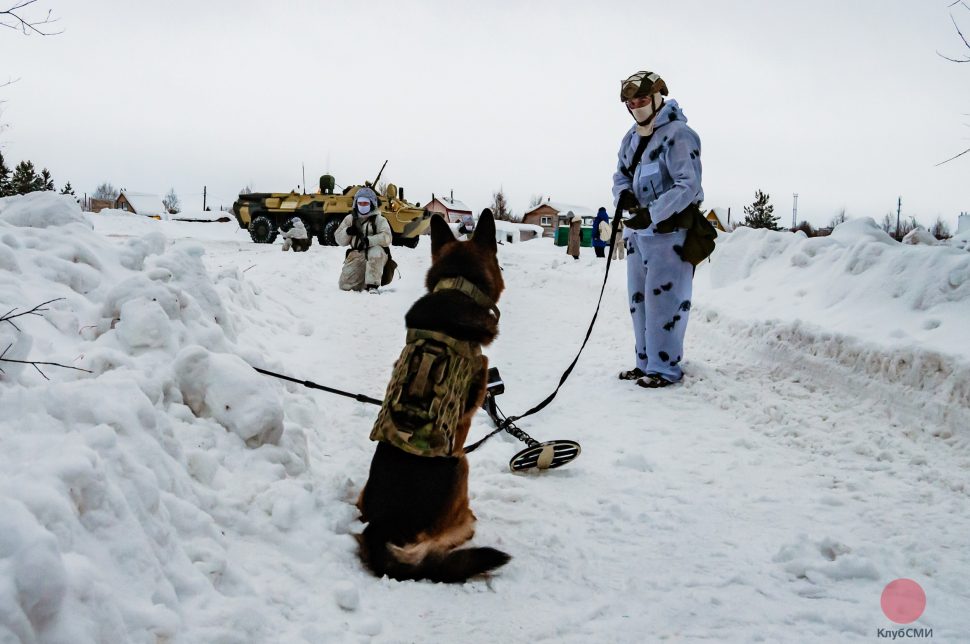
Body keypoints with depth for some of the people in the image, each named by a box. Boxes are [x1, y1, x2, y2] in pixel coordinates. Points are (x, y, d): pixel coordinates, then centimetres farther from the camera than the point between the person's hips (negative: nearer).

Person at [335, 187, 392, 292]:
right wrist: (347, 232, -10)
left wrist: (368, 241, -29)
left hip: (375, 258, -4)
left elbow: (386, 238, -16)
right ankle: (364, 280, 24)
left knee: (375, 250, -40)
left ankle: (373, 285, -29)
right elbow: (339, 240, 12)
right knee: (345, 286, -8)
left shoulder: (379, 219, 0)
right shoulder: (350, 219, 12)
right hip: (356, 256, 4)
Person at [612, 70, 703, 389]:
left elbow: (689, 186, -20)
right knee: (639, 299, 13)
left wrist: (651, 214, -24)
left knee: (662, 299, -8)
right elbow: (621, 174, 19)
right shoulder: (631, 138, 12)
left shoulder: (678, 135, -14)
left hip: (669, 231, -9)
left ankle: (665, 367, 2)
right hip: (638, 230, 9)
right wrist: (623, 195, -5)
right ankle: (646, 362, 24)